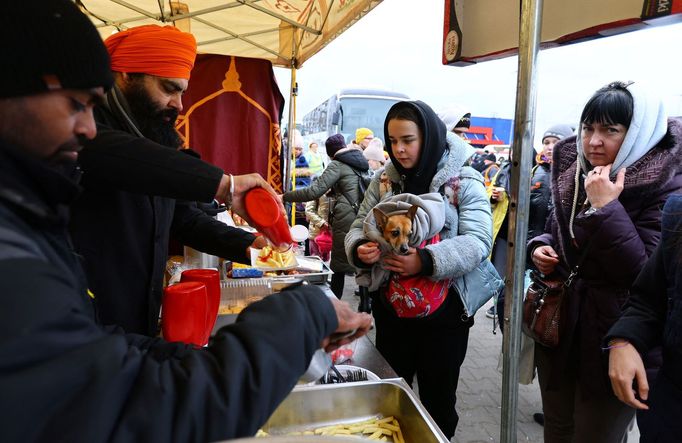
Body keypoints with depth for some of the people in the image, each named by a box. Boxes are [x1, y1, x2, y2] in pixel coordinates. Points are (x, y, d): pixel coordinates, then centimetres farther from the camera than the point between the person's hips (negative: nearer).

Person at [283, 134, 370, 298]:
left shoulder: (338, 165, -2)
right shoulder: (362, 162, 18)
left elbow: (314, 191, -12)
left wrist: (284, 197, -7)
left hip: (346, 221, -6)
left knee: (339, 266, 2)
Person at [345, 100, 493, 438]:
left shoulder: (464, 181, -8)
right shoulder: (383, 181, 3)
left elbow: (477, 241, -17)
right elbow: (359, 228, 4)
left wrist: (426, 261, -31)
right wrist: (359, 249, -19)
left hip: (443, 311, -3)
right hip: (391, 308, 3)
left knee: (437, 401, 15)